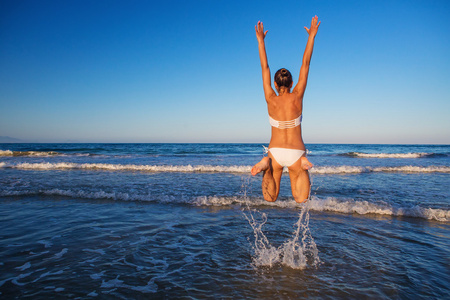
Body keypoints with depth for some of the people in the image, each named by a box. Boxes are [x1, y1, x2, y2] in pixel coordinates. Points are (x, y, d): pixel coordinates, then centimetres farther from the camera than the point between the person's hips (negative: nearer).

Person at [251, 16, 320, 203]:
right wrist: (312, 36, 7)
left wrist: (261, 40, 10)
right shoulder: (297, 97, -4)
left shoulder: (271, 100, -4)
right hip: (295, 152, 0)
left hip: (275, 151, 1)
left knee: (270, 199, 8)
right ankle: (302, 164, -23)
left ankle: (267, 166, -21)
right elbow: (305, 64, 1)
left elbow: (264, 67, 3)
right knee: (301, 200, 6)